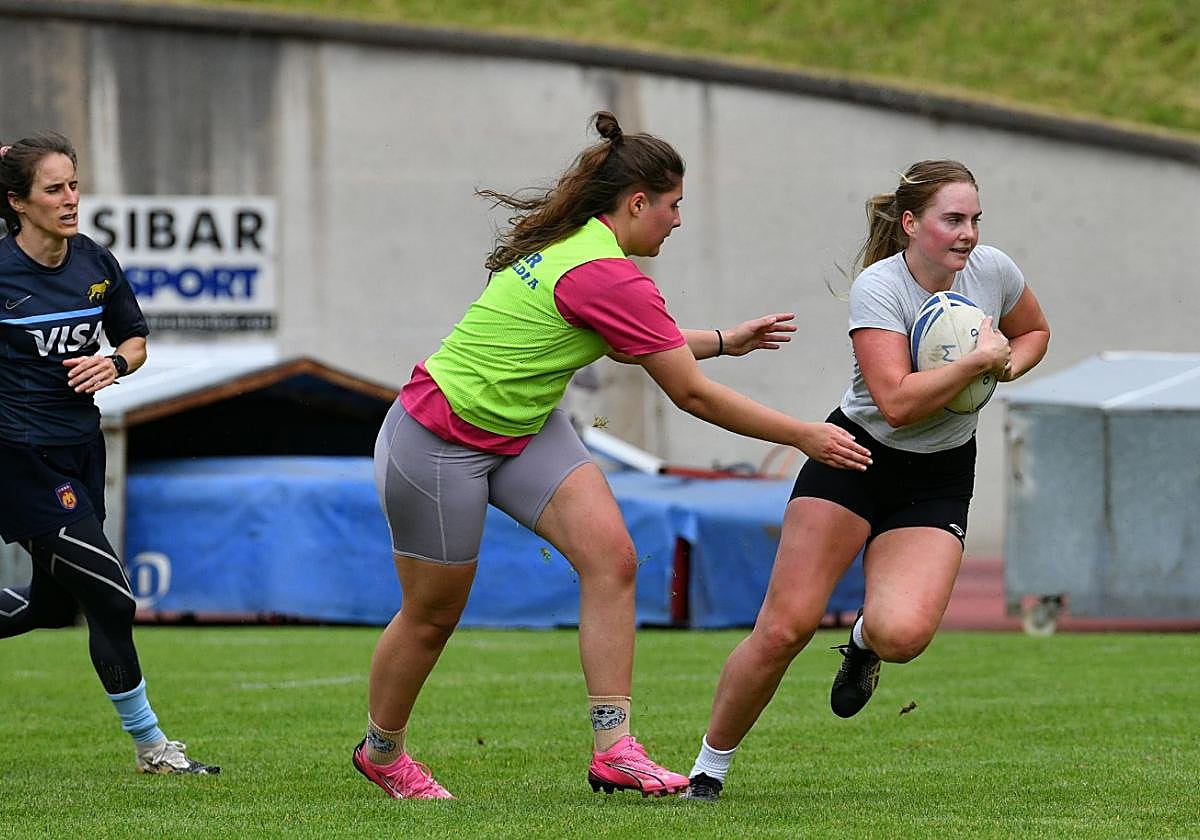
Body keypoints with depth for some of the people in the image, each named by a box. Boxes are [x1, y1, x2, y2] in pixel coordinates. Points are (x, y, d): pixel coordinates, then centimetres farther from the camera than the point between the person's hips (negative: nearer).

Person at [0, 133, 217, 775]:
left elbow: (136, 340, 14)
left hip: (81, 446, 7)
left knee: (54, 605, 15)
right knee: (109, 596, -8)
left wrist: (114, 362, -6)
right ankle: (149, 744, 4)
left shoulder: (95, 263, 3)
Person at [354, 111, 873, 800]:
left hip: (525, 427, 9)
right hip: (440, 444, -9)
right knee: (434, 614, 7)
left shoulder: (571, 242, 2)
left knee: (612, 559, -9)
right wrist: (805, 437, -15)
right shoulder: (608, 276, -26)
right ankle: (382, 751, 32)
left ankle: (614, 750, -12)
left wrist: (724, 341, 23)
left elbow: (630, 344, 23)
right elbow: (692, 394, -22)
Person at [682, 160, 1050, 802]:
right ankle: (709, 766, 6)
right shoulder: (878, 286, -19)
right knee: (785, 627, -13)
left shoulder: (993, 271, -5)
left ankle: (865, 641, 16)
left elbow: (1033, 333, 18)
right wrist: (979, 358, -26)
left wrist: (1007, 365, -3)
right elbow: (897, 403, -29)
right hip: (854, 457, -3)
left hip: (938, 482, 3)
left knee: (902, 635, -23)